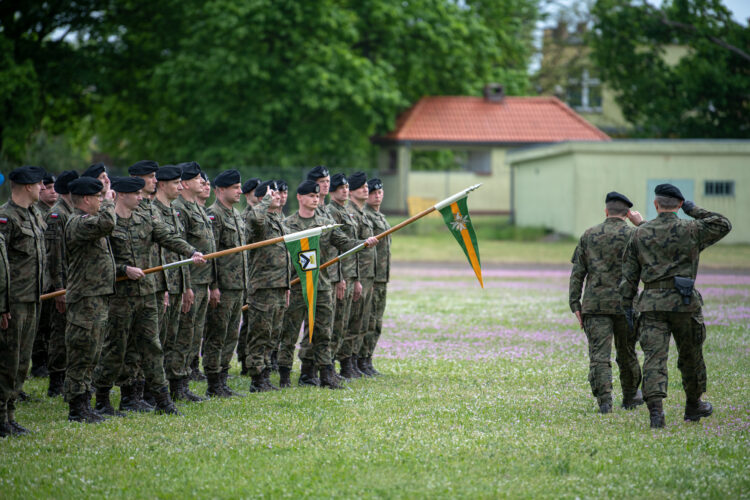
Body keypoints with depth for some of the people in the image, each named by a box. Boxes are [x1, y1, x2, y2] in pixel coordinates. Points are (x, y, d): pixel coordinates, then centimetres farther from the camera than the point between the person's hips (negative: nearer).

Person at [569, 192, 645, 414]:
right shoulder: (633, 236, -3)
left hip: (594, 304, 0)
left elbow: (577, 273, 4)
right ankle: (630, 397, 31)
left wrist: (575, 304, 7)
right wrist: (641, 225, 12)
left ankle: (604, 400, -20)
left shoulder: (589, 235, 5)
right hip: (624, 304, 0)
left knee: (599, 354, -5)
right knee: (627, 354, 16)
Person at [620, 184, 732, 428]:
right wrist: (695, 211, 17)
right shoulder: (691, 230, -1)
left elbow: (629, 274, 6)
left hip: (651, 303, 1)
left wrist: (627, 306, 12)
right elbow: (723, 224, 14)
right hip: (684, 301, -1)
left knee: (654, 357, -5)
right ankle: (693, 406, 30)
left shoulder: (640, 234, 5)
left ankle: (655, 410, -21)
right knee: (691, 357, 16)